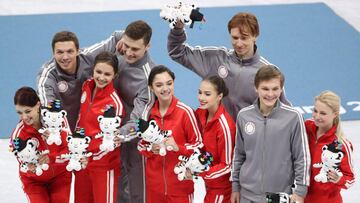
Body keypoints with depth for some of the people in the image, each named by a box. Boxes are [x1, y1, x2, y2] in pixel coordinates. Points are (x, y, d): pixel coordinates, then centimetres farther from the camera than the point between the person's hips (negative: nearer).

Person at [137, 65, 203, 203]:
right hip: (154, 183, 4)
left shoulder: (185, 111, -11)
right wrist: (150, 149, -10)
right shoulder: (148, 112, 2)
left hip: (180, 183, -4)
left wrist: (177, 147, -22)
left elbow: (198, 144, -6)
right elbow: (141, 144, 12)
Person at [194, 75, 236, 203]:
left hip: (221, 186, -7)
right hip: (208, 182, 7)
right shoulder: (200, 113, -4)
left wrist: (200, 174, -30)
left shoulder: (225, 125, -26)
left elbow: (228, 165, -20)